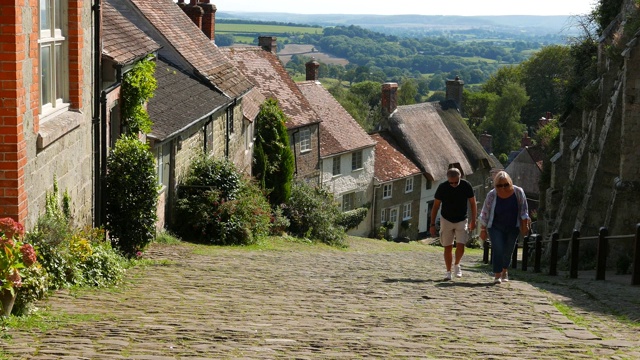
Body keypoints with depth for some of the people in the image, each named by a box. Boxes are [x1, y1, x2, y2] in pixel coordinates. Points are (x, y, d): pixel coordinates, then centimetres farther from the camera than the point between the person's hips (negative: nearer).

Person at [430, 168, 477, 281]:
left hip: (461, 220, 0)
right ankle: (448, 271, 13)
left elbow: (473, 203, -1)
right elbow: (435, 206, -5)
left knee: (460, 246, -12)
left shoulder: (466, 186, -14)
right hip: (446, 220, 0)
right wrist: (432, 224, -7)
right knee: (448, 247, 2)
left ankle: (457, 265, 15)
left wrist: (473, 221, -4)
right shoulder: (442, 187, -14)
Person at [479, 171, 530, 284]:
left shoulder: (518, 192, -12)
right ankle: (497, 275, -9)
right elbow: (485, 213, -6)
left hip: (512, 228, 2)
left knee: (508, 250, 7)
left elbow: (524, 210, 0)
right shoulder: (492, 195, -15)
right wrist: (483, 230, -4)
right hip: (496, 227, -2)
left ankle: (504, 271, 31)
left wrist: (524, 225, -1)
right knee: (497, 249, -14)